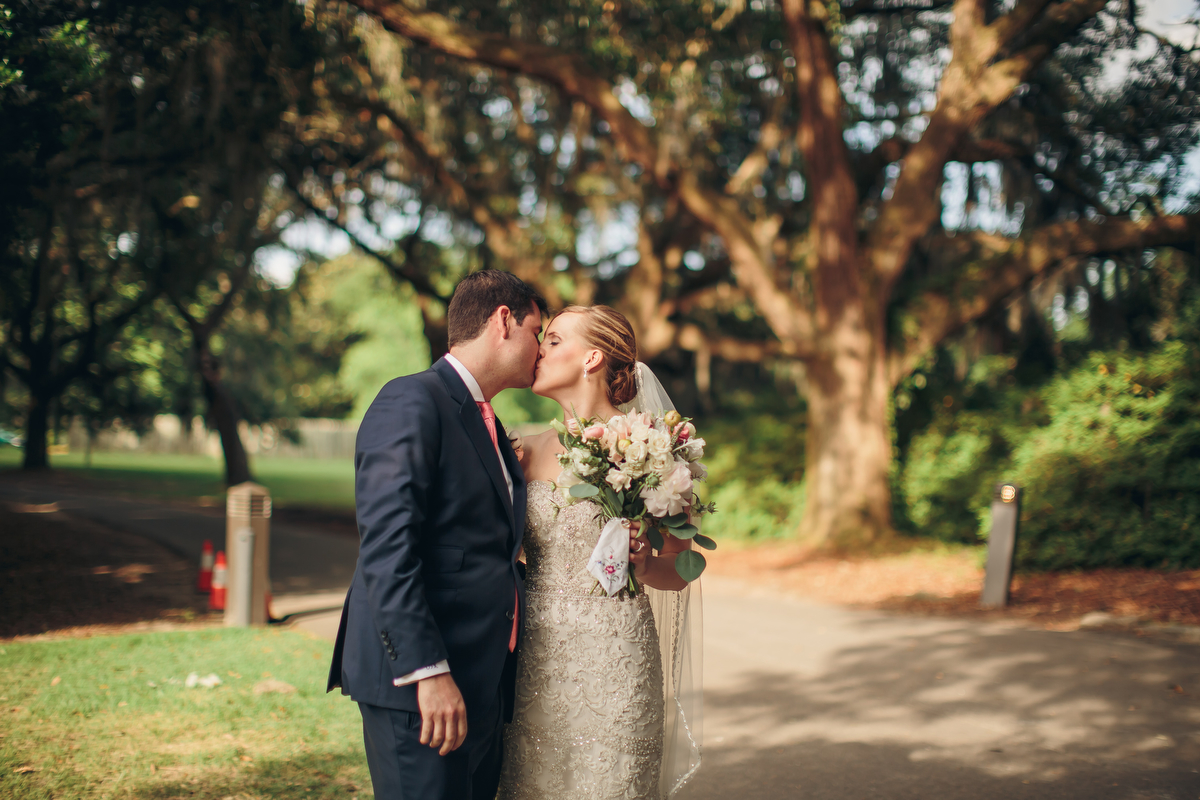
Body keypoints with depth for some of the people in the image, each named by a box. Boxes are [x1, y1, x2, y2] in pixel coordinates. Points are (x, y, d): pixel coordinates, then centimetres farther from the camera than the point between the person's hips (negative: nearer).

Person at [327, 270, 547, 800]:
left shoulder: (485, 422, 20)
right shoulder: (411, 403, -9)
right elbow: (385, 551, -18)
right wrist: (428, 672, -23)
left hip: (482, 687, 9)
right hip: (418, 688, -9)